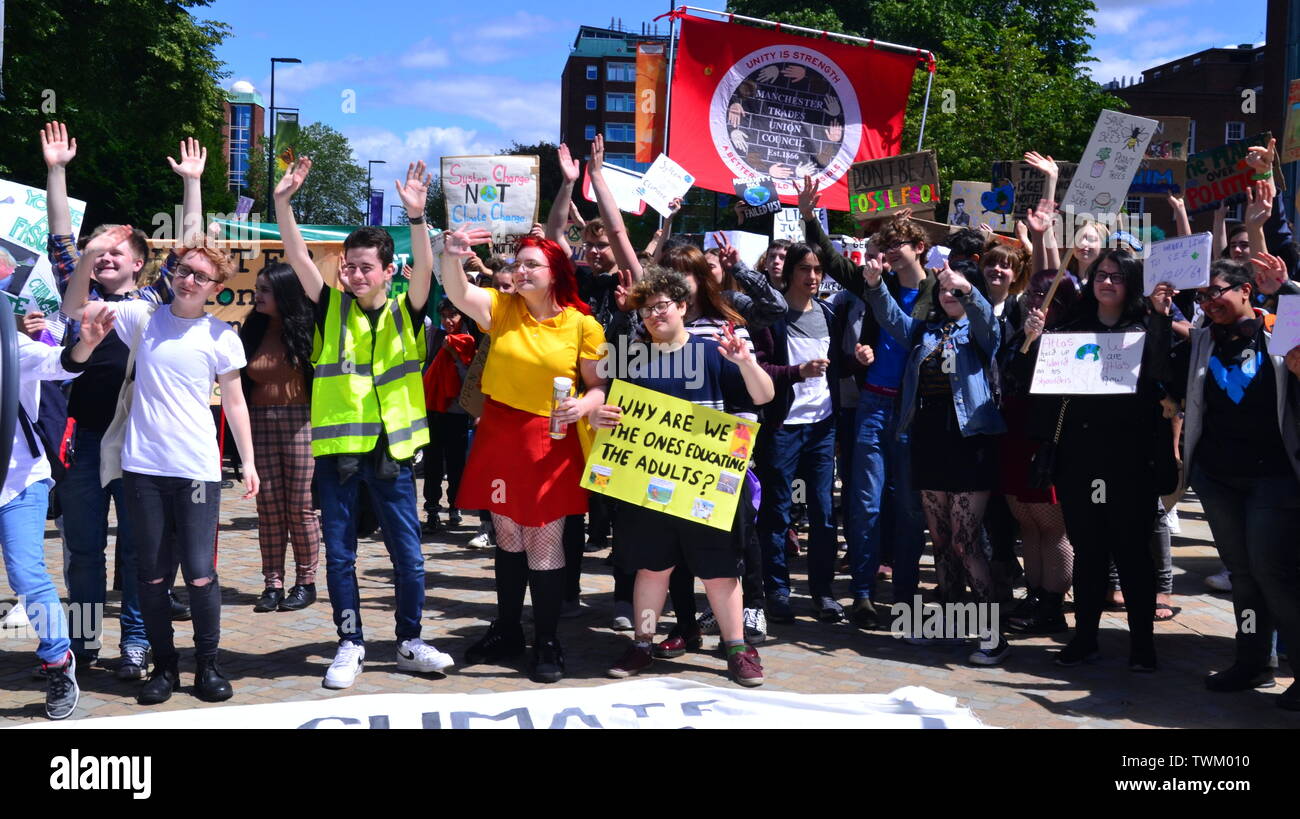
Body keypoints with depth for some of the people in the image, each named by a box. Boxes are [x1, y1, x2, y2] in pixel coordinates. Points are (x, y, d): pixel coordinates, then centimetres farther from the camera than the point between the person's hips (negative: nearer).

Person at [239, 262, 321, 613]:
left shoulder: (307, 331, -2)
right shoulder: (252, 331, 11)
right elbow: (239, 378, 10)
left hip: (300, 421, -4)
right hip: (261, 422, 4)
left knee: (300, 505, -1)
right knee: (268, 504, 3)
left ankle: (305, 582, 8)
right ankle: (273, 584, 8)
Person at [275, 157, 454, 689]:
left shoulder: (405, 312, 3)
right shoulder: (331, 308, 4)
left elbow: (425, 271, -14)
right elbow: (298, 258, -7)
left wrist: (416, 217, -29)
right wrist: (283, 203, -20)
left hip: (391, 448, 0)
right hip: (336, 447, 1)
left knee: (408, 553, 5)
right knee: (339, 553, 7)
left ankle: (410, 643, 20)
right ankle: (351, 645, 19)